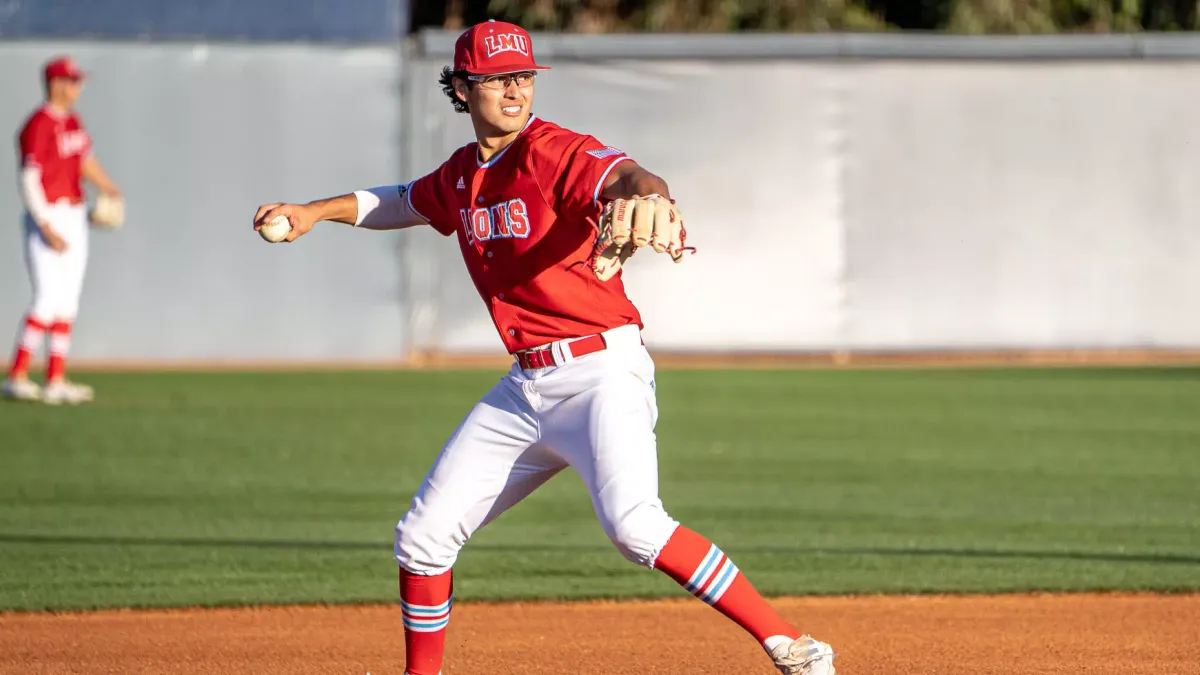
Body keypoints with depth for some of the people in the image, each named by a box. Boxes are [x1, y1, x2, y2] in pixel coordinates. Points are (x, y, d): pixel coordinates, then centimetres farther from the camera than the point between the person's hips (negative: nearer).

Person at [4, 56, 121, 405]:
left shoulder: (73, 121, 11)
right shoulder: (38, 126, -16)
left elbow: (86, 161, 23)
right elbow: (29, 180, -19)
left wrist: (108, 187, 3)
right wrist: (47, 229, -24)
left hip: (74, 218, 9)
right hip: (47, 216, -9)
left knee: (67, 303, 7)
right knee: (47, 300, -14)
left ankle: (56, 380, 10)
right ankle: (16, 376, -9)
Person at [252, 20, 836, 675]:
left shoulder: (556, 153, -12)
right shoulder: (461, 174, 11)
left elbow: (627, 177, -35)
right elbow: (401, 203, 34)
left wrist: (647, 196, -58)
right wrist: (314, 211, 23)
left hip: (602, 371, -8)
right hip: (526, 387, 8)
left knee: (633, 525, -30)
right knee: (422, 537, 9)